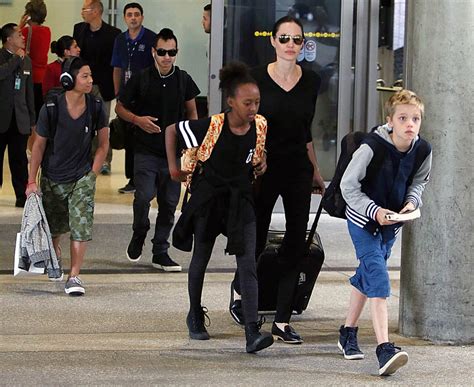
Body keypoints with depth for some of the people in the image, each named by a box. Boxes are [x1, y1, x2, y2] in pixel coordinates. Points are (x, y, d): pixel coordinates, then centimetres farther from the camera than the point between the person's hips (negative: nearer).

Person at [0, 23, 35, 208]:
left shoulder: (26, 61, 12)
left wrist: (32, 119, 14)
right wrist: (16, 59, -18)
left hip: (20, 119, 4)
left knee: (19, 159, 3)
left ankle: (22, 196, 5)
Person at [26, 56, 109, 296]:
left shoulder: (95, 108, -10)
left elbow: (103, 144, 3)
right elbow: (39, 145, -6)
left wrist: (92, 174, -3)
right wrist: (32, 181, -5)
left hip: (82, 177, 0)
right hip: (53, 178, 0)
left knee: (81, 227, -13)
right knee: (54, 227, 18)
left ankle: (74, 277, -5)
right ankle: (54, 249, 52)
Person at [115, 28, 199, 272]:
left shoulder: (184, 80, 5)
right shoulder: (140, 79, -3)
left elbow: (191, 112, 16)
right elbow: (120, 108, 7)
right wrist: (137, 120, -12)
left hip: (174, 151, 3)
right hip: (146, 150, -3)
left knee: (169, 203, 5)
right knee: (144, 196, -17)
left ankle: (160, 253, 16)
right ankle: (139, 235, 12)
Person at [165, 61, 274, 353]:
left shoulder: (260, 125, -6)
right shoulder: (212, 127, -19)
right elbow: (172, 130, -5)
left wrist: (261, 163, 1)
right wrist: (173, 166, -3)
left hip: (241, 200, 2)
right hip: (209, 199, -2)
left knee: (248, 265, -10)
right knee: (201, 260, 15)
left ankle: (253, 334, -18)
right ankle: (195, 316, 39)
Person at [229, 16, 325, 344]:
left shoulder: (311, 82, 4)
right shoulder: (256, 79, -6)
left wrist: (315, 172, 19)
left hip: (298, 169, 3)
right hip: (264, 167, -3)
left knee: (296, 242, -1)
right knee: (256, 239, 5)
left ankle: (283, 321, 5)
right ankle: (239, 290, 37)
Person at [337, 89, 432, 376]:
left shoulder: (423, 151, -11)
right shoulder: (372, 148, -26)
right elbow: (348, 185, -18)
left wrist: (412, 202, -11)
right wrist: (375, 211, -27)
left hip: (392, 224, 6)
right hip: (364, 222, -6)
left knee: (366, 276, 20)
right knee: (377, 276, -18)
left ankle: (348, 334, 38)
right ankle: (385, 349, -27)